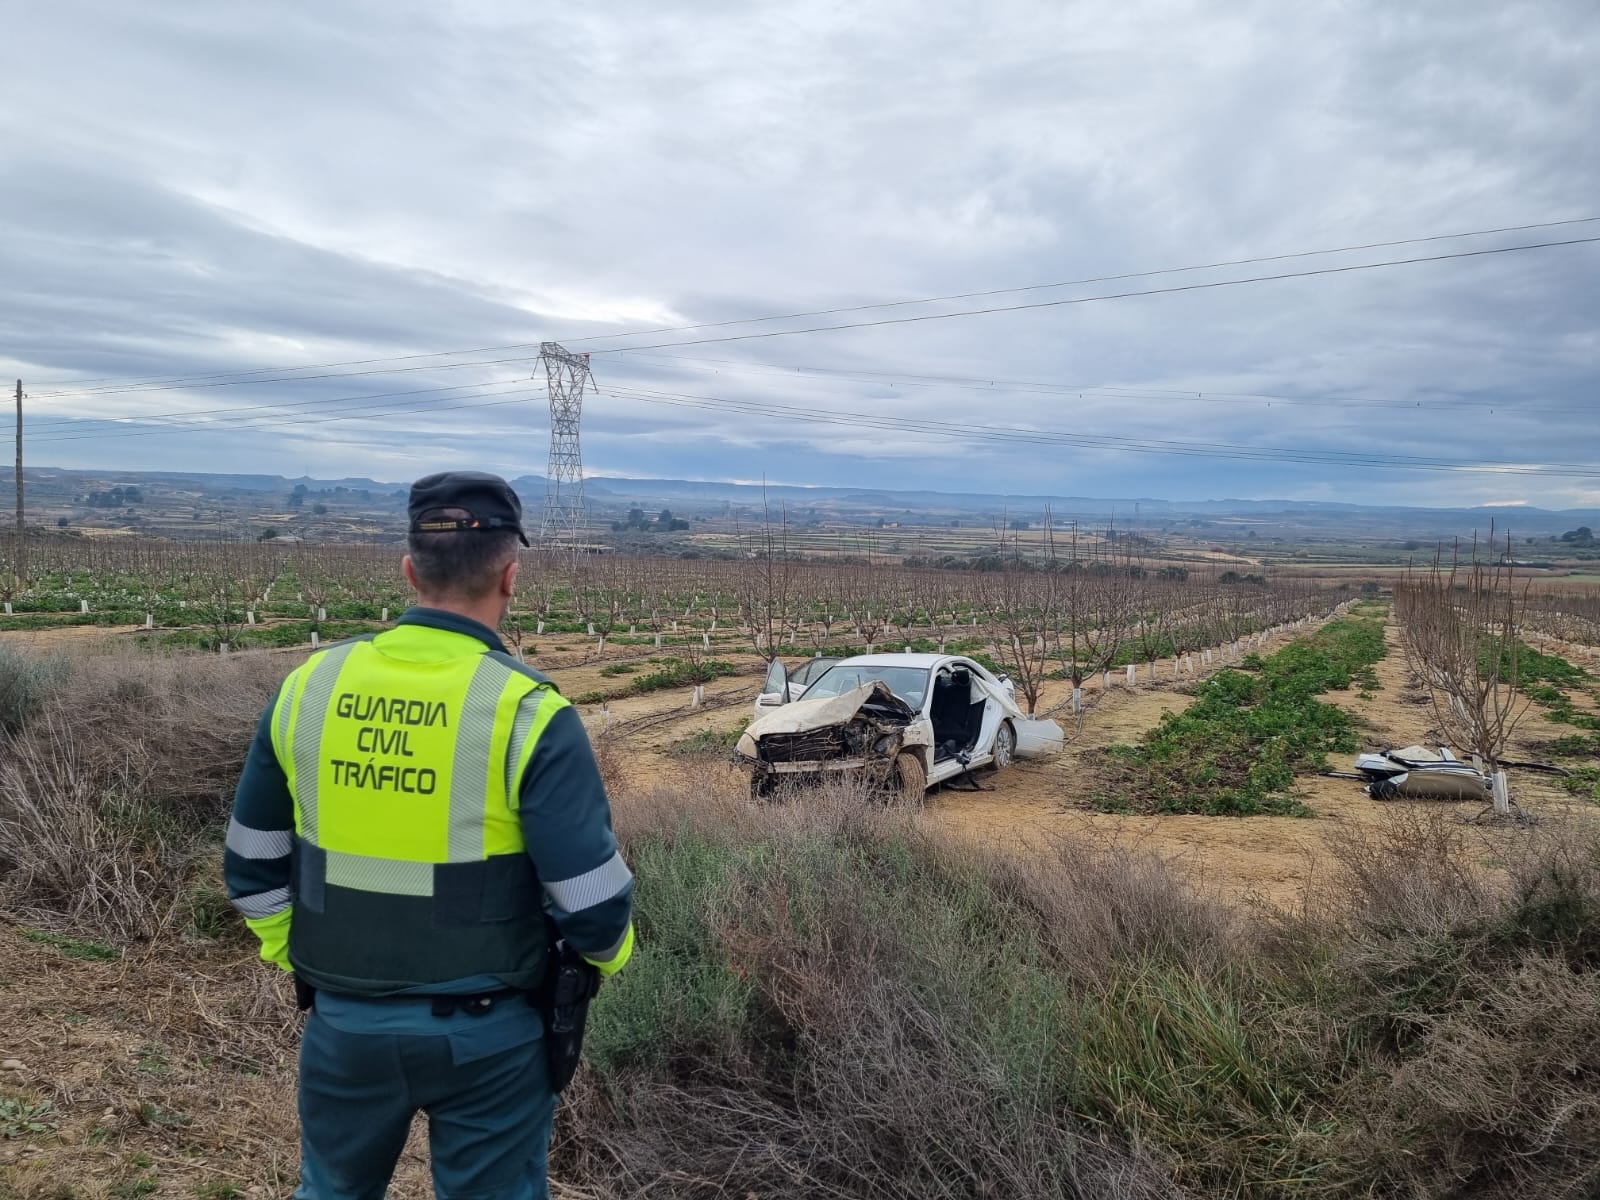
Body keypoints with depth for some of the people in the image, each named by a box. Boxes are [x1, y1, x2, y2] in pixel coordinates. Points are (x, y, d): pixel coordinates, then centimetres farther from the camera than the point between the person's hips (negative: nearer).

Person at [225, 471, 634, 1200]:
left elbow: (252, 863, 6)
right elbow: (590, 898, -17)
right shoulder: (526, 710, -19)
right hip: (483, 1032, -4)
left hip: (345, 1021, 4)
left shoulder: (312, 685, -5)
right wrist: (607, 952, 5)